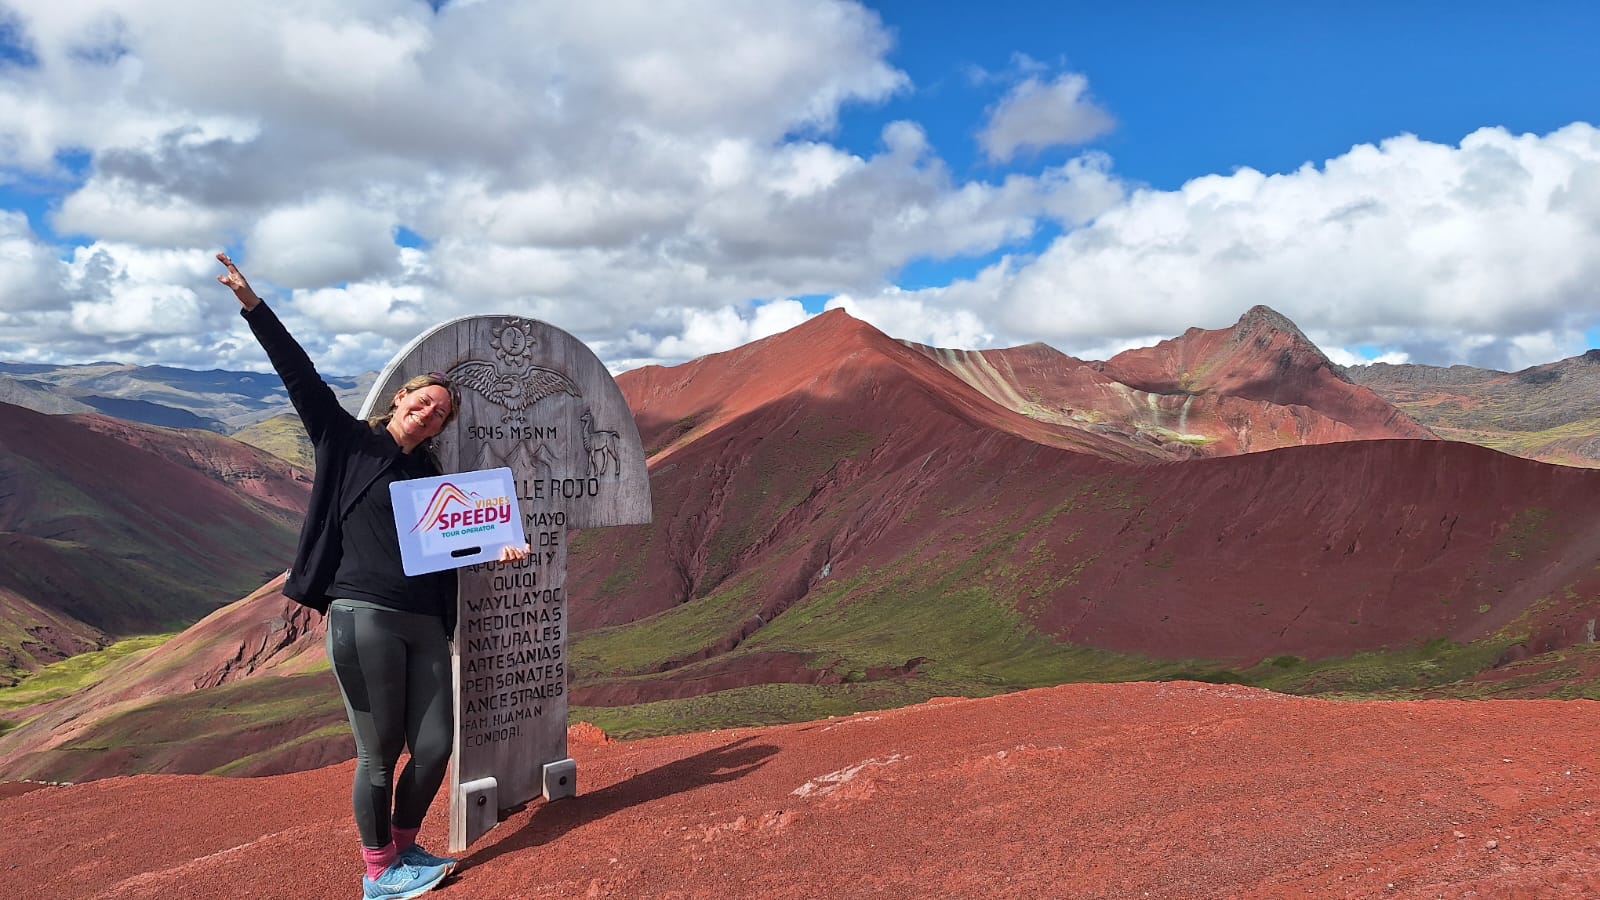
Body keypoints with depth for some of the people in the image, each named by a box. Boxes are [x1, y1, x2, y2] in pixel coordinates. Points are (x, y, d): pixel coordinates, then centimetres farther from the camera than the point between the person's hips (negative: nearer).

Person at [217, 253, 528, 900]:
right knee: (379, 755, 0)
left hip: (425, 625, 5)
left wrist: (496, 552, -4)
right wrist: (254, 306, -8)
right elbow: (301, 377, -1)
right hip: (364, 617, -5)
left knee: (434, 747, 4)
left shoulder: (429, 476, 18)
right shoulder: (348, 442, 6)